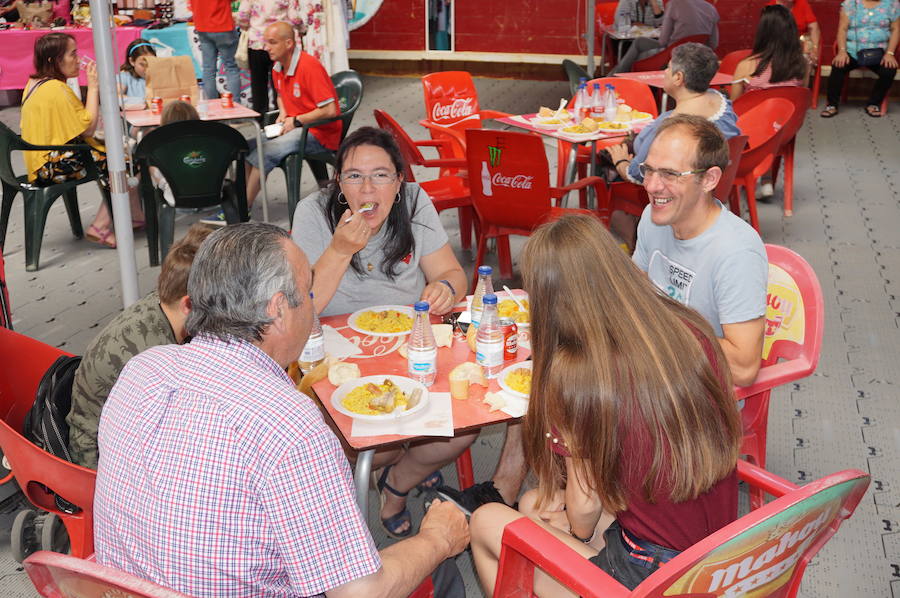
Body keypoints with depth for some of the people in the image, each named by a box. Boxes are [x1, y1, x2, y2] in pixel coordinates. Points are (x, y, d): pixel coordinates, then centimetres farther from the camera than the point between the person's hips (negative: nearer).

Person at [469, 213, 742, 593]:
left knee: (485, 522, 13)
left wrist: (580, 534, 13)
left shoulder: (575, 373, -22)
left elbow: (584, 508, -11)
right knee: (533, 503, 23)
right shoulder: (692, 331, -4)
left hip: (651, 579, -7)